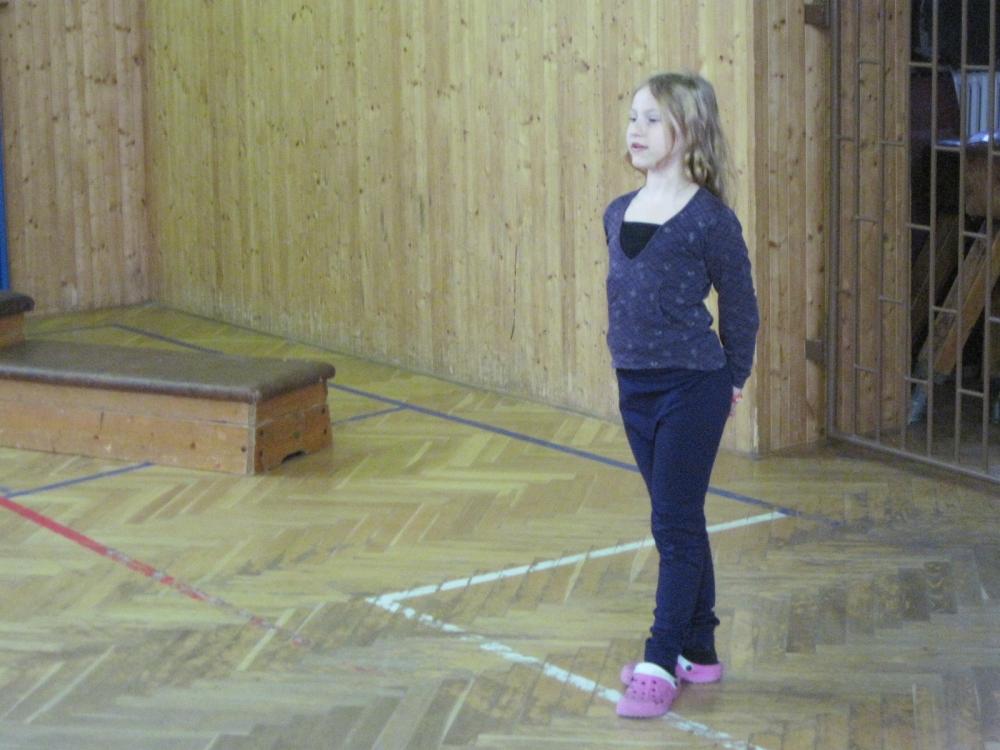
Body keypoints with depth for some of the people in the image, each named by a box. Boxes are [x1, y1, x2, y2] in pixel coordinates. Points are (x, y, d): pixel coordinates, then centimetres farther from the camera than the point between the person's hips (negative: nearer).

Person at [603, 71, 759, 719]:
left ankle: (661, 663, 5)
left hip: (691, 387, -6)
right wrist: (633, 358, 15)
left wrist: (731, 379, 4)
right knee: (679, 522, 14)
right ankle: (698, 652, 24)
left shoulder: (710, 219, -12)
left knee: (676, 524, -1)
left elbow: (740, 307, -4)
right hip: (636, 386, 7)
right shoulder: (618, 214, 6)